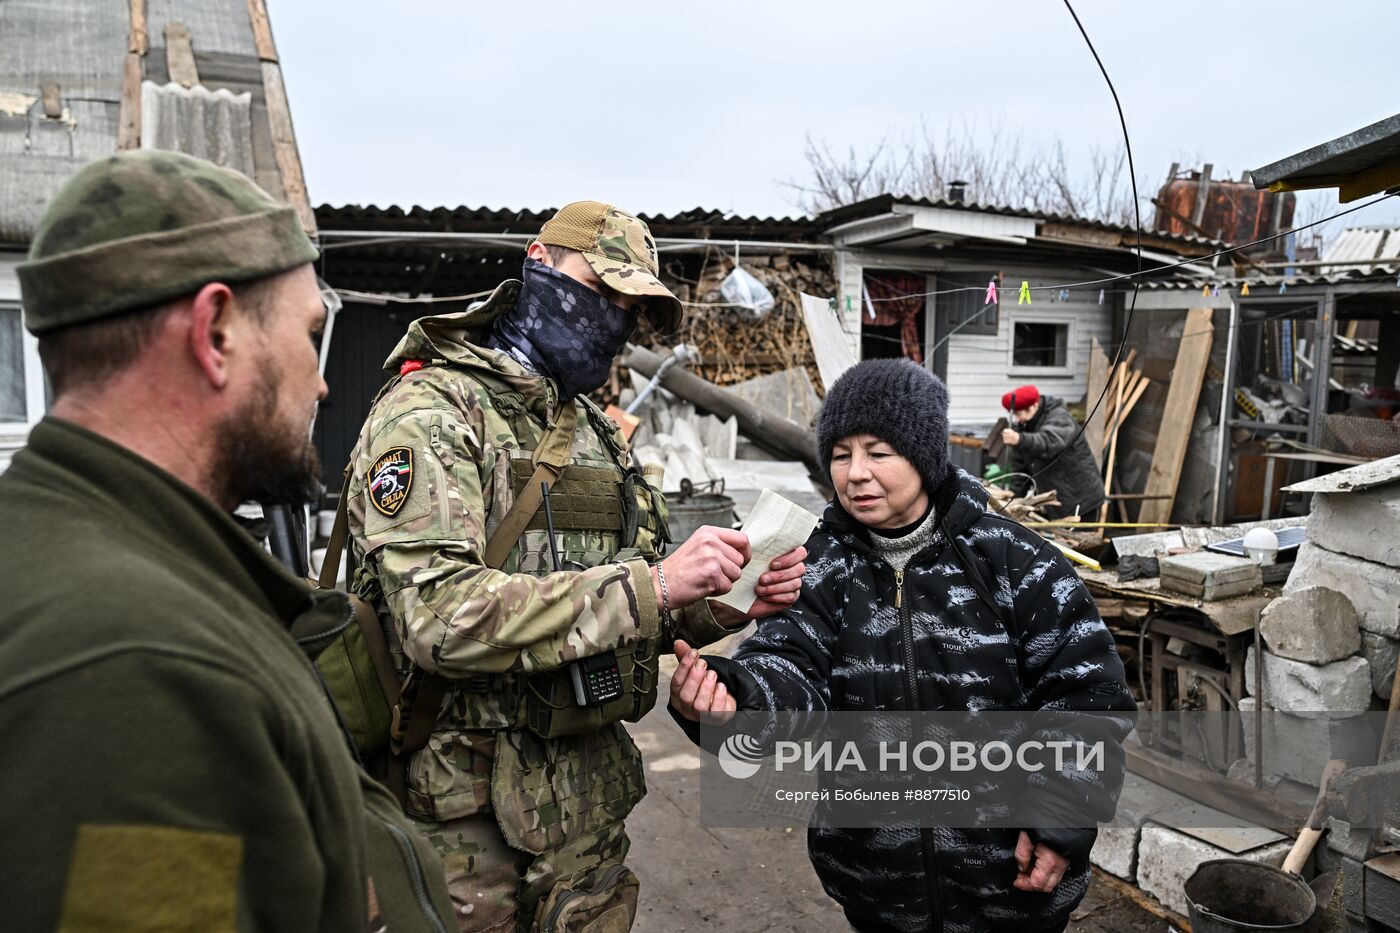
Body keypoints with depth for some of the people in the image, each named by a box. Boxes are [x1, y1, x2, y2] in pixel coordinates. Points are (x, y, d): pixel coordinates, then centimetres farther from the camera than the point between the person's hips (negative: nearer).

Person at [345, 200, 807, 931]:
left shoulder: (598, 434, 12)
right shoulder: (431, 411, -12)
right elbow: (440, 616, -26)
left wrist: (727, 606, -5)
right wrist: (651, 586, -27)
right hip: (469, 812, -7)